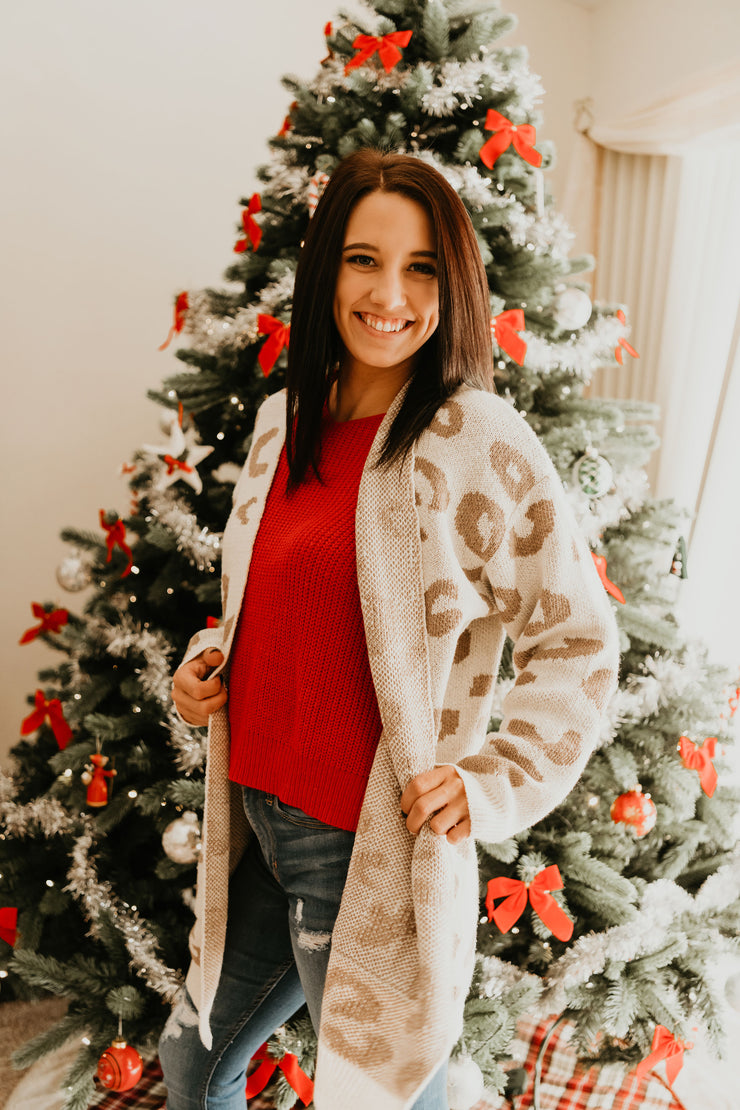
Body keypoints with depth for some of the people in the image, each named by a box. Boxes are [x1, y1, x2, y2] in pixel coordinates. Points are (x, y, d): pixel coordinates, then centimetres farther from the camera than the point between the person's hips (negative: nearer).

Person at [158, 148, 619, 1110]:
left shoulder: (484, 444, -15)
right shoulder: (281, 420, 4)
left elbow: (577, 642, -9)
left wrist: (494, 781, -17)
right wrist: (208, 662, 2)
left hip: (373, 853, -6)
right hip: (253, 823, 7)